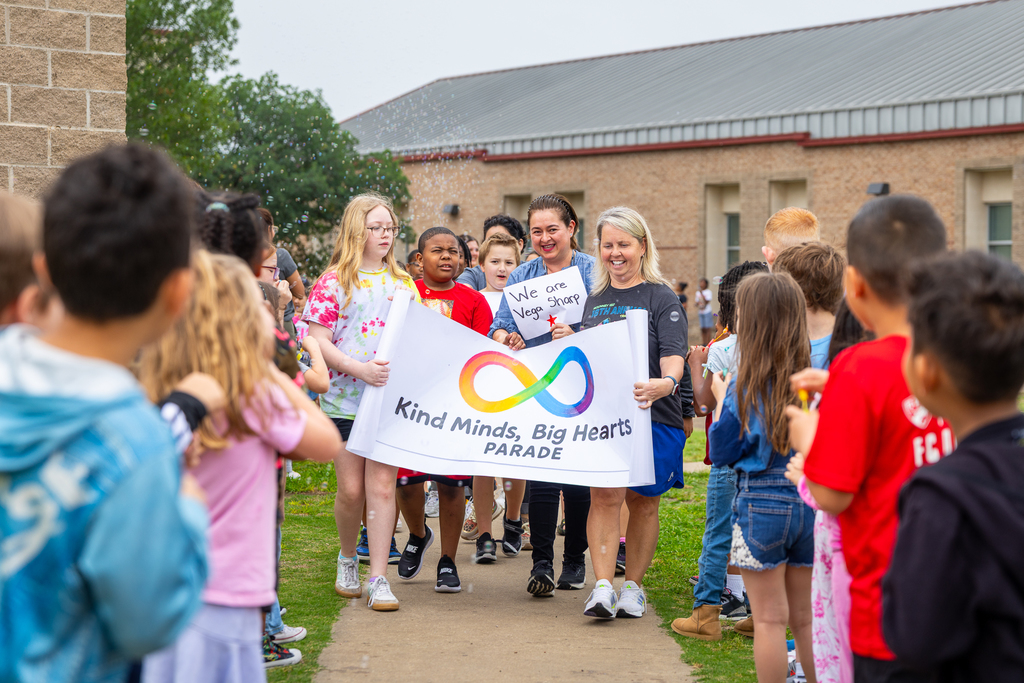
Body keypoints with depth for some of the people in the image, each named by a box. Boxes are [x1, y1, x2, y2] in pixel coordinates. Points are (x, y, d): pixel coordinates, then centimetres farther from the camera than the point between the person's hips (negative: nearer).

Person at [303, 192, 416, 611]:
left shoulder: (402, 283, 12)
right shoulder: (334, 281, 0)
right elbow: (317, 341, -7)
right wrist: (359, 369, -18)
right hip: (345, 399, -2)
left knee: (382, 486, -4)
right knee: (351, 489, 2)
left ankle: (378, 578, 0)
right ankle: (347, 558, 29)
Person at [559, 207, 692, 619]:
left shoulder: (662, 299, -2)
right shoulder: (593, 301, 15)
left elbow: (673, 359, -15)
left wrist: (664, 384, -36)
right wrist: (567, 343, 3)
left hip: (653, 417, -3)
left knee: (642, 503, 7)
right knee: (604, 495, -12)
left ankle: (632, 586, 20)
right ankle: (603, 587, -13)